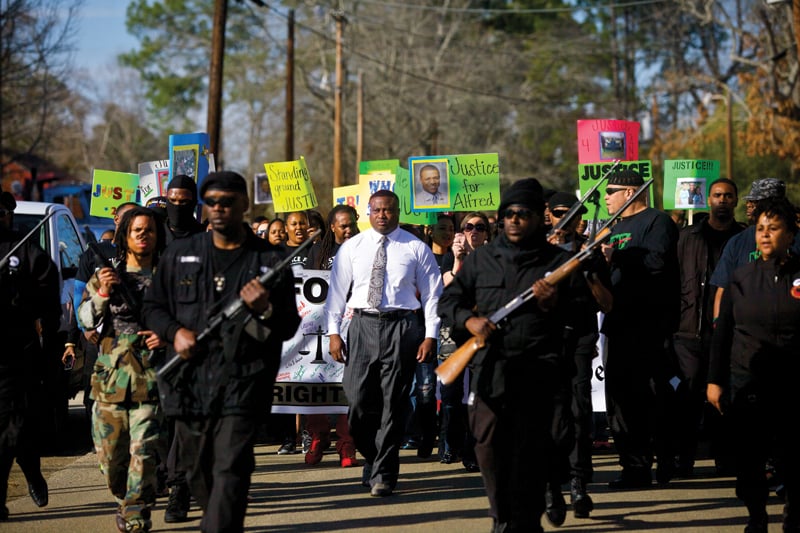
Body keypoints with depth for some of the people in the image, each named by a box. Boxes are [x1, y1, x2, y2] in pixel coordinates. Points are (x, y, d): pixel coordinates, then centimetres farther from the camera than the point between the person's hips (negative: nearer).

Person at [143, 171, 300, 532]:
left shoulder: (270, 261, 5)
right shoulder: (180, 255, 11)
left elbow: (289, 328, 7)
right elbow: (153, 306, 17)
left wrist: (265, 311, -15)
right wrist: (175, 332, -3)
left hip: (242, 384, -4)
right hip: (189, 383, 4)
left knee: (230, 471, -15)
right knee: (196, 471, 13)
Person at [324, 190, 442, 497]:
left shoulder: (416, 249, 4)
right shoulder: (352, 247, 9)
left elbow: (433, 294, 5)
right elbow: (337, 290, 9)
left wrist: (430, 335, -3)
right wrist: (334, 332, 2)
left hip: (401, 326, -1)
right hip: (362, 325, 2)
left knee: (393, 403, -1)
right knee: (358, 400, -4)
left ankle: (383, 475, 6)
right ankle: (373, 459, 21)